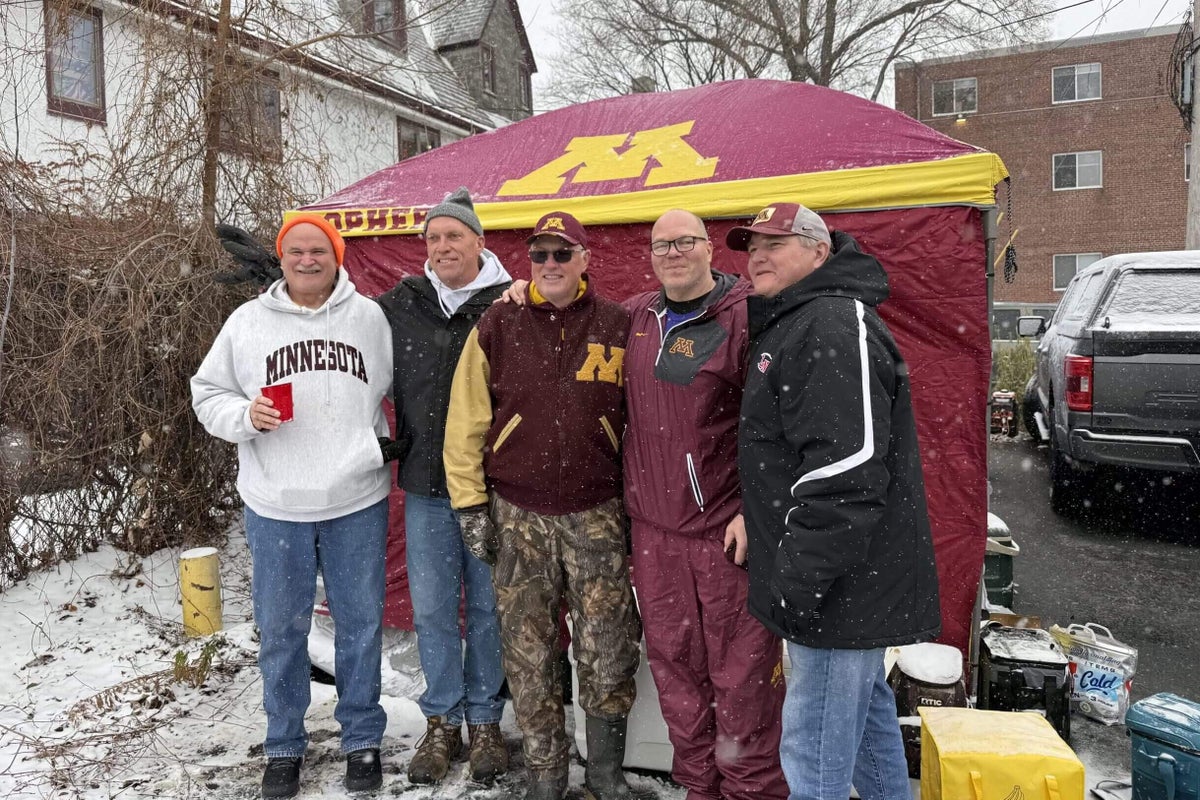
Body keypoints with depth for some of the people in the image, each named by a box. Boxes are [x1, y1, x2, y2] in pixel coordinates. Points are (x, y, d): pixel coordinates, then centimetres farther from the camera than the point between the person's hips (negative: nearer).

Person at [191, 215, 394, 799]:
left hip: (357, 499, 0)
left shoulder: (369, 317, 2)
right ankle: (284, 746, 31)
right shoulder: (247, 322, 4)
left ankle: (362, 738, 29)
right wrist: (246, 416, -12)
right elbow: (207, 395, 6)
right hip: (275, 505, 1)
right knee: (281, 630, 12)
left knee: (360, 624, 10)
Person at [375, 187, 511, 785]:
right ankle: (442, 722, 29)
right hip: (426, 486, 3)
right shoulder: (400, 306, 6)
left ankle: (485, 721, 28)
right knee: (432, 608, 11)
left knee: (488, 606, 10)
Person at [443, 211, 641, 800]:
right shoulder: (497, 326, 1)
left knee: (610, 654, 4)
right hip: (517, 517, 0)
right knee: (528, 657, 9)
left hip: (597, 516, 0)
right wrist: (471, 503, -2)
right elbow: (467, 420, 1)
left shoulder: (618, 327, 2)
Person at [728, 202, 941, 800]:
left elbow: (845, 471, -27)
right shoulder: (793, 326, 17)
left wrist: (798, 581, -24)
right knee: (867, 718, 24)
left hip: (842, 587, -11)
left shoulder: (831, 328, -18)